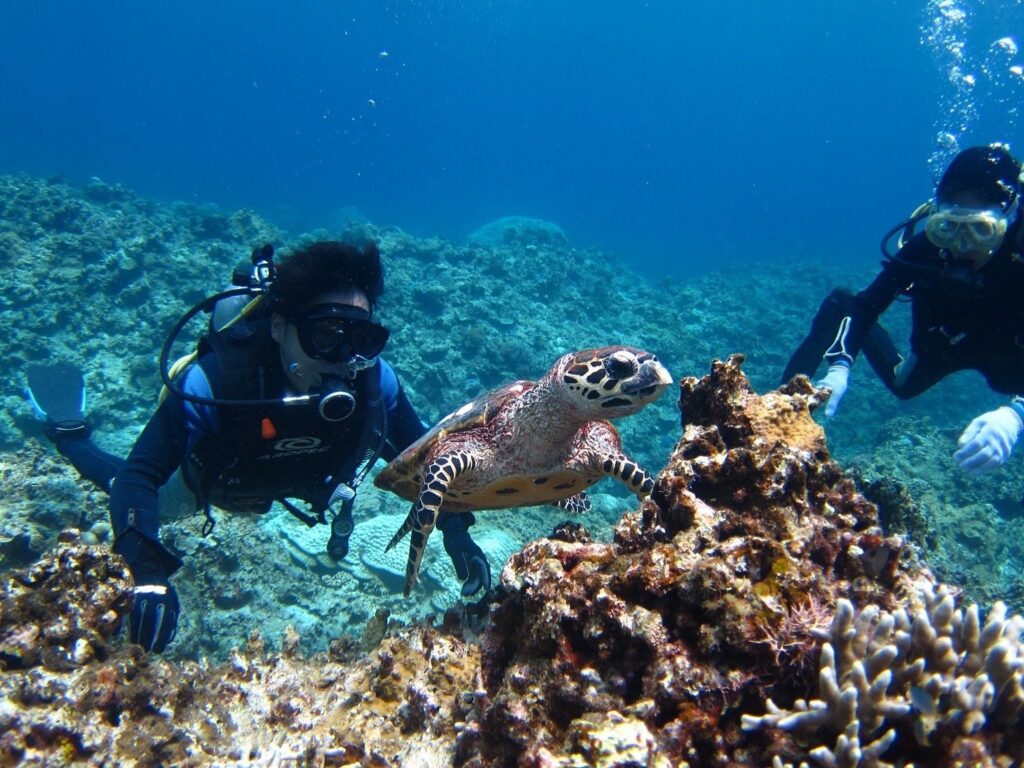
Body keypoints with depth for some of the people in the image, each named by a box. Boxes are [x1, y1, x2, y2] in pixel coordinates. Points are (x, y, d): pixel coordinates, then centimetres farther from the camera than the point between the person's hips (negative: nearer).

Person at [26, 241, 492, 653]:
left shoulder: (374, 382, -37)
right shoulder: (214, 380, -46)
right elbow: (139, 475, -43)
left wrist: (455, 528, -35)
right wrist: (149, 572, -58)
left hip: (289, 484, 3)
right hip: (206, 479, -3)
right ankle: (67, 428, 47)